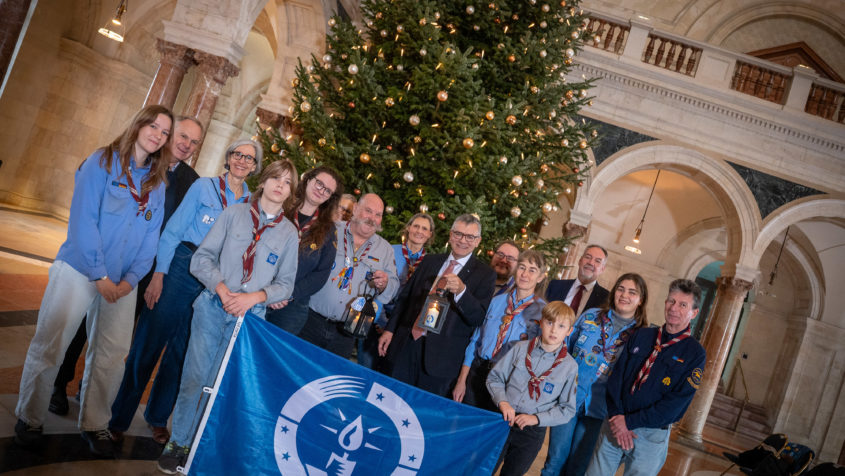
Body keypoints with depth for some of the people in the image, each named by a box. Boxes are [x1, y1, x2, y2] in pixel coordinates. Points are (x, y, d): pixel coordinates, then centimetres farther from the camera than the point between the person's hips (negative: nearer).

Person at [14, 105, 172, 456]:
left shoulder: (157, 183, 8)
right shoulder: (102, 162, -6)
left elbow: (151, 237, 4)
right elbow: (83, 220, -12)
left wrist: (131, 279, -9)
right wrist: (100, 275, -16)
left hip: (122, 282, 4)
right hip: (80, 270, -4)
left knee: (111, 355, 8)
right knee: (49, 346, 3)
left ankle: (94, 424, 25)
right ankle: (29, 417, 23)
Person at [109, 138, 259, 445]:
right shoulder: (205, 187, -1)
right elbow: (173, 230, -3)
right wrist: (158, 275, -10)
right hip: (180, 269, -3)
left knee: (181, 353, 13)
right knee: (146, 346, 0)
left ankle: (158, 418, 30)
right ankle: (118, 418, 13)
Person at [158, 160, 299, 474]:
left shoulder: (290, 233, 6)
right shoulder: (234, 214, 4)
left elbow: (286, 283, 6)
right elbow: (202, 257, 0)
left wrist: (255, 297, -11)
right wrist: (221, 288, -15)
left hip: (250, 316, 1)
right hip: (213, 307, -1)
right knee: (194, 377, 1)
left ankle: (200, 447, 21)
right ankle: (178, 443, 18)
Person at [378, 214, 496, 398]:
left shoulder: (484, 274, -2)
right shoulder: (430, 261, 11)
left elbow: (478, 318, -11)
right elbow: (405, 297, 15)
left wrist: (461, 291, -26)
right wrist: (389, 329, 8)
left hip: (441, 355, -4)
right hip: (406, 344, 4)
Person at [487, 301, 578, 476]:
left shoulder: (570, 366, -6)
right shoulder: (521, 348, -3)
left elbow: (567, 409, -2)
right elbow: (495, 378, 3)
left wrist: (537, 418, -14)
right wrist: (502, 401, -15)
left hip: (532, 432, -1)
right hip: (504, 421, 1)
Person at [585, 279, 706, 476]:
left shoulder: (695, 353, -5)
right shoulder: (641, 335, 7)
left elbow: (676, 402, -12)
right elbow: (616, 375, 2)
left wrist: (629, 422, -15)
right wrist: (616, 417, -11)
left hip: (651, 436, -3)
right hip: (614, 426, 3)